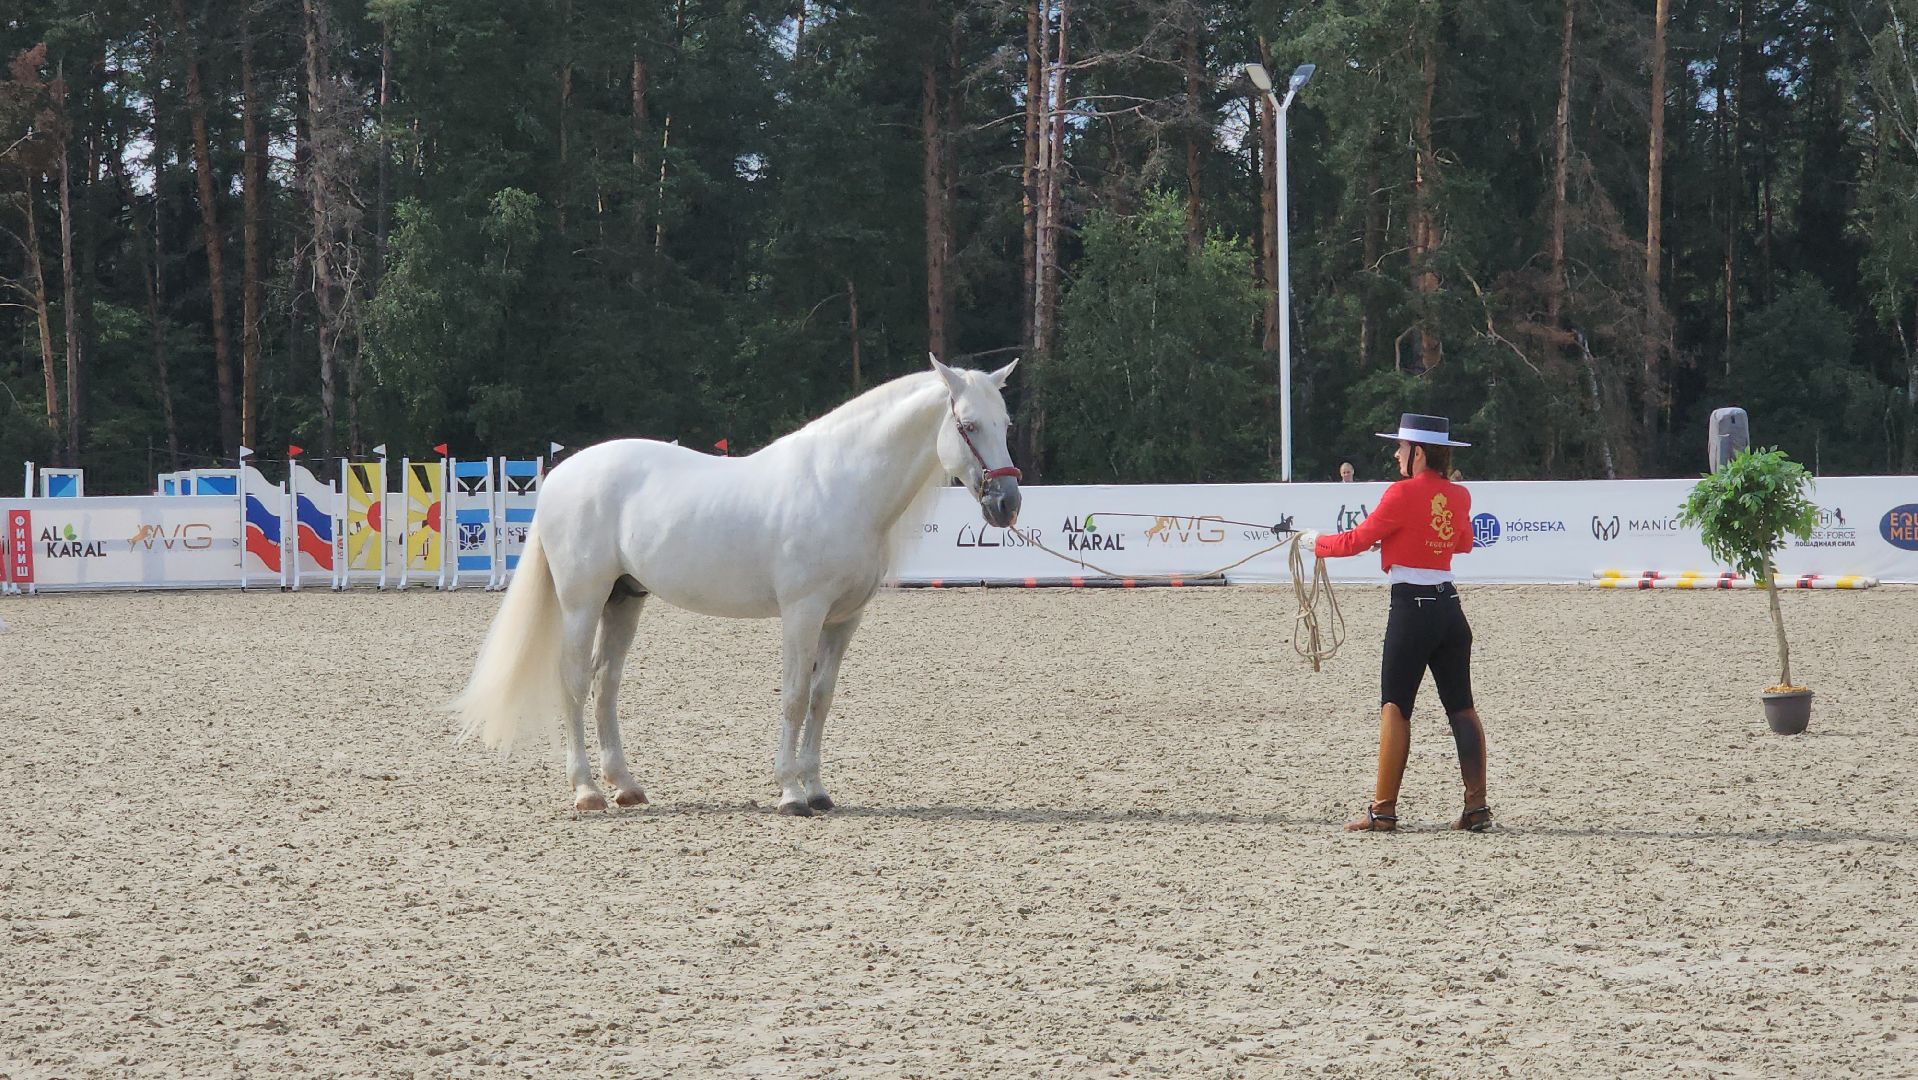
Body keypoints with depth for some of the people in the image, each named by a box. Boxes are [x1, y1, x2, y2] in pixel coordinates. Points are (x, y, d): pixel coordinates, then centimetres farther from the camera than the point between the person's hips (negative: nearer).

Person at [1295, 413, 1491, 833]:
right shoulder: (1458, 496, 7)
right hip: (1450, 607, 6)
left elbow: (1356, 540, -5)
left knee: (1395, 707, -1)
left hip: (1412, 609, -6)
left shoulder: (1404, 493, -12)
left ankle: (1383, 810, -2)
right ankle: (1477, 807, 7)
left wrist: (1315, 541, 12)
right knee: (1461, 707, 9)